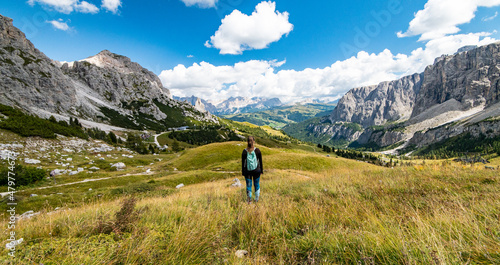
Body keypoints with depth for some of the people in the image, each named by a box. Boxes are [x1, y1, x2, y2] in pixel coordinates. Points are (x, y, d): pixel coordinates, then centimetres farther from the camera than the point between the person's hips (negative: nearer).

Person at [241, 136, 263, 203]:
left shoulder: (244, 152, -10)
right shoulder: (257, 151, -10)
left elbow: (243, 163, -4)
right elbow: (260, 162, -3)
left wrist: (243, 172, 6)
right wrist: (261, 170, 8)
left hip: (247, 171, 0)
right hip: (256, 171, 0)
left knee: (248, 185, 12)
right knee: (256, 184, 16)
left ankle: (249, 200, 19)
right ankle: (257, 199, 26)